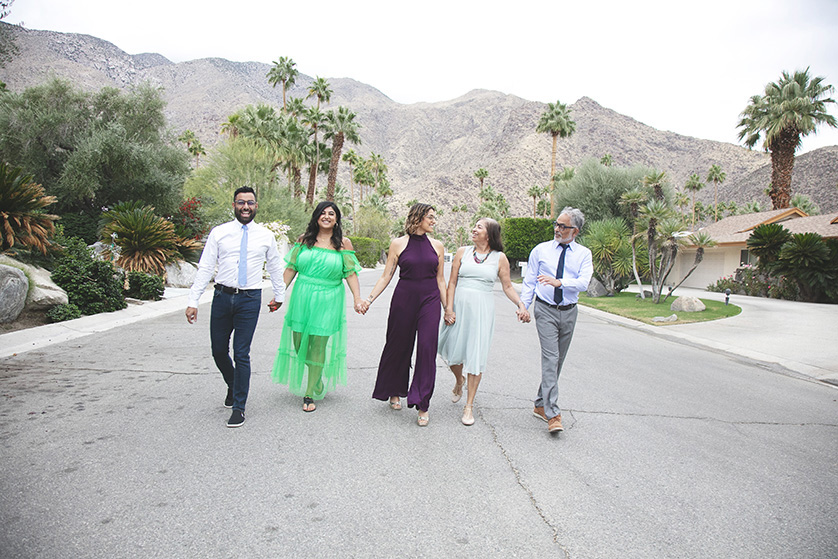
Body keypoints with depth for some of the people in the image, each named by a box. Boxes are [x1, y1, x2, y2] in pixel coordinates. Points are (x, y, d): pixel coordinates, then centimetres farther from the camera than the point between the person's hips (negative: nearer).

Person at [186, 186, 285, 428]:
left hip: (250, 299, -1)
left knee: (242, 354, -2)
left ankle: (239, 407, 11)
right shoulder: (219, 233, 3)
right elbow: (205, 268, 2)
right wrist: (193, 301, -4)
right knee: (219, 350, 10)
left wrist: (279, 295, 25)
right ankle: (233, 386, 39)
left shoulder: (266, 236, 4)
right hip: (222, 296, 2)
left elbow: (275, 267, 17)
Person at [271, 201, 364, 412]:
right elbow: (291, 269, 9)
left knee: (318, 346, -2)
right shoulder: (304, 239, 7)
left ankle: (309, 394, 12)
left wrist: (357, 299, -11)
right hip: (302, 298, 2)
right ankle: (317, 378, 33)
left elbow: (351, 274, 0)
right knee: (299, 343, 4)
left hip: (328, 301, -2)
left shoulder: (343, 244, 2)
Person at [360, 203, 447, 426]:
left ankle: (422, 405, 2)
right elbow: (386, 276, 1)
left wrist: (447, 309, 11)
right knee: (398, 346, 10)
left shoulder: (437, 246, 6)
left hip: (430, 301, 1)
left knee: (427, 348, -7)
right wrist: (369, 299, -8)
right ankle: (395, 392, 34)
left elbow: (440, 280, 11)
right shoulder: (398, 244, 0)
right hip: (404, 299, -1)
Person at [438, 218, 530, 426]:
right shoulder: (462, 252, 4)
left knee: (477, 355, -1)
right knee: (452, 351, 6)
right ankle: (459, 381, 41)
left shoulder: (499, 258, 2)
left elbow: (507, 286, 6)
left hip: (483, 309, -1)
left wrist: (521, 305, -10)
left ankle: (469, 405, 10)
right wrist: (449, 308, -7)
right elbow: (452, 282, 2)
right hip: (459, 305, 2)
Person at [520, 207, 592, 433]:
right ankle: (553, 414, -17)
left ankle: (541, 405, 25)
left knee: (558, 361, 10)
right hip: (545, 310, -2)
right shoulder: (540, 250, 4)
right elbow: (529, 282, 7)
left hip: (569, 312, 3)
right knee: (550, 358, -14)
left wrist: (559, 282, -30)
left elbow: (583, 282, -13)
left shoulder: (583, 254, 3)